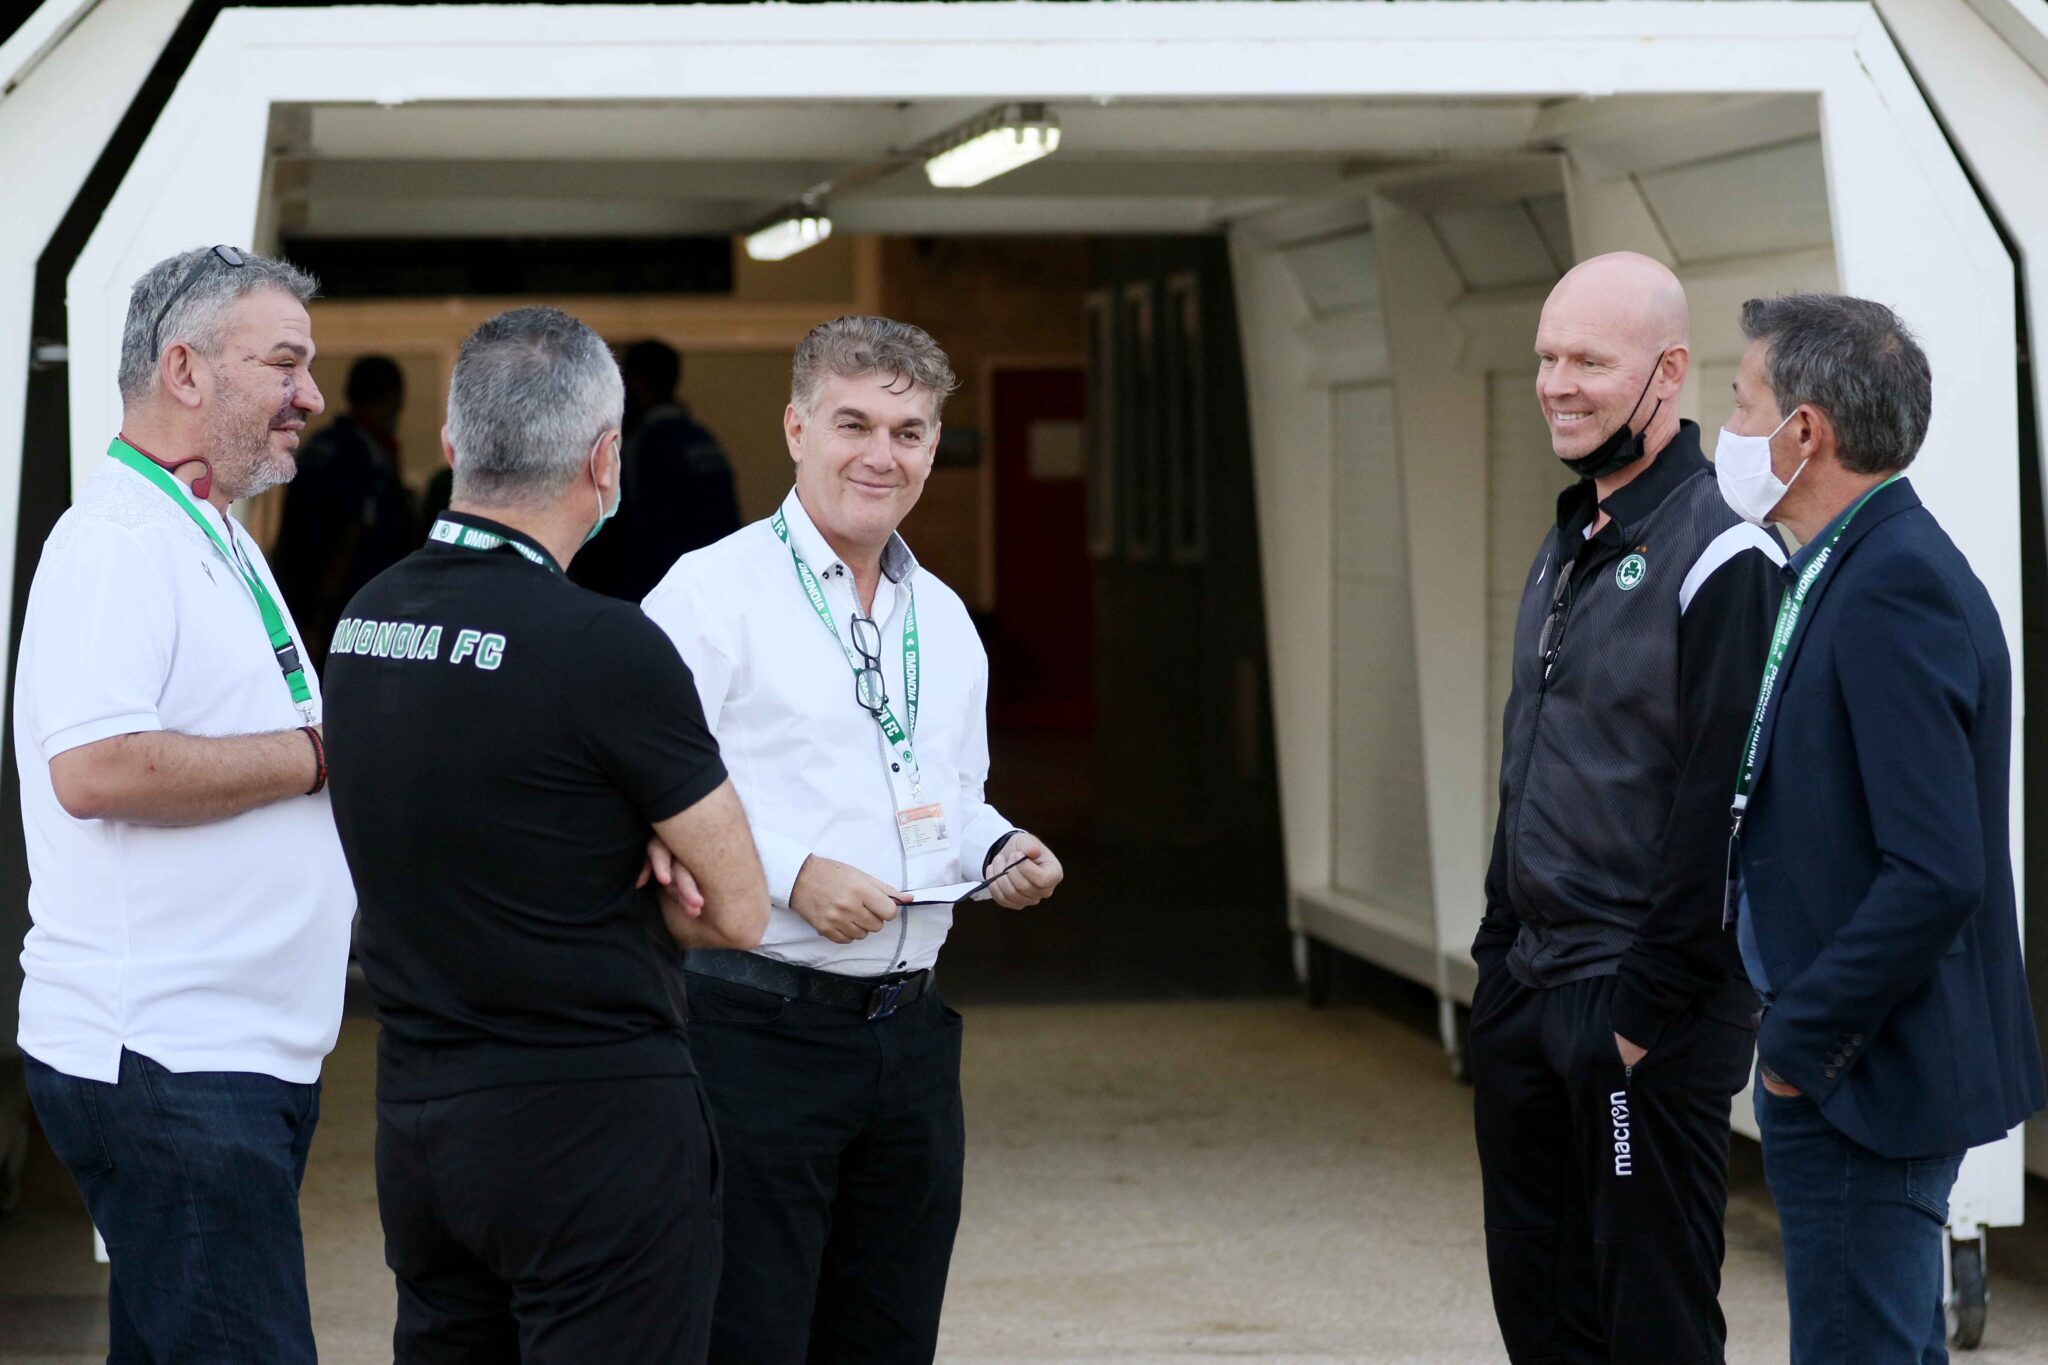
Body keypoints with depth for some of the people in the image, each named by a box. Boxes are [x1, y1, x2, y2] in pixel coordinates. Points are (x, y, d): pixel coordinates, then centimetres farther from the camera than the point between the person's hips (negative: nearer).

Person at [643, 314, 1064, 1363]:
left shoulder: (944, 619, 16)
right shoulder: (713, 592, -7)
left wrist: (999, 850, 5)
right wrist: (791, 874, -20)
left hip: (910, 1030, 7)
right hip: (759, 1030, -7)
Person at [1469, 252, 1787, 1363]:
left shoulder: (1719, 556, -15)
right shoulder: (1565, 549, 14)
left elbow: (1720, 809, -19)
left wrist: (1648, 1004, -18)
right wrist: (1500, 956, 15)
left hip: (1645, 1018, -9)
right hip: (1529, 999, 9)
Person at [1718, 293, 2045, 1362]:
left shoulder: (1896, 588, -19)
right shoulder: (1852, 571, 12)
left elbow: (1937, 874, -25)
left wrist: (1800, 1038, -17)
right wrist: (1793, 1026, 12)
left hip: (1867, 1075, -10)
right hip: (1830, 1058, 10)